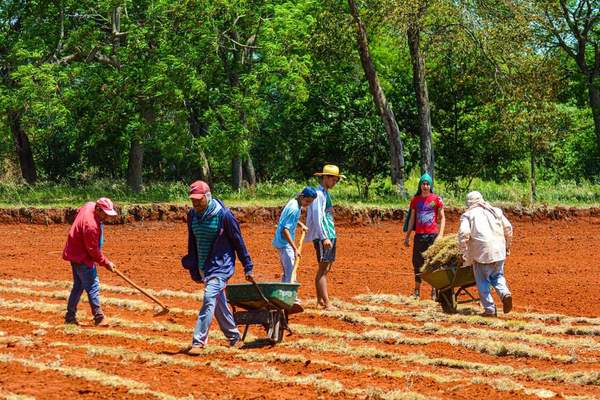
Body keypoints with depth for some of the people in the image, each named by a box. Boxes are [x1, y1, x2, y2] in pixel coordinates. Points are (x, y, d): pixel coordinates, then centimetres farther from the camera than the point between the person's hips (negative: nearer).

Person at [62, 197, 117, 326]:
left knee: (78, 286, 16)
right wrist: (106, 263, -14)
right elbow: (93, 250, -24)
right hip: (83, 257, -10)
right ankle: (99, 318, -5)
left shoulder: (89, 206, -4)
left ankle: (70, 316, 21)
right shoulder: (91, 225, -31)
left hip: (75, 252, 10)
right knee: (93, 286, -7)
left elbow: (79, 210, 22)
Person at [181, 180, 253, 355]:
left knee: (209, 299, -19)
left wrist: (248, 267, -5)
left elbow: (238, 241, -8)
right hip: (203, 267, 7)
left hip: (221, 265, -7)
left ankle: (198, 342, -22)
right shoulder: (192, 215, 2)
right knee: (219, 304, 15)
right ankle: (234, 338, 30)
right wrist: (193, 268, 15)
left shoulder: (223, 215, -15)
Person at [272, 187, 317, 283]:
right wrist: (295, 249, -33)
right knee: (291, 275, -14)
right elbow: (285, 229, -30)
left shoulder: (294, 202, 6)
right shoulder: (295, 208, -22)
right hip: (285, 243, -10)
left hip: (282, 242, 10)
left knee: (286, 273, 18)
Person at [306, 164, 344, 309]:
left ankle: (320, 299, 17)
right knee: (323, 268, -10)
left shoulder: (326, 194, 18)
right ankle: (326, 303, -12)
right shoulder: (319, 194, -12)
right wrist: (324, 237, -22)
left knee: (325, 269, 11)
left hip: (330, 235, 10)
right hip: (322, 236, -10)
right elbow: (317, 218, -18)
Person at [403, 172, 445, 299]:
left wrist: (440, 234, -8)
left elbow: (442, 217, 2)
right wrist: (407, 236, 13)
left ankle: (435, 291, 5)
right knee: (417, 263, 5)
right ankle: (417, 291, 14)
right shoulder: (415, 200, 9)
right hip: (419, 235, 3)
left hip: (433, 235, -3)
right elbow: (412, 219, 15)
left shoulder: (436, 199, 0)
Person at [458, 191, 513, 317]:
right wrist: (507, 246, 26)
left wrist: (465, 253, -4)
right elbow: (508, 228, 15)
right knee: (498, 276, 20)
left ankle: (489, 309, 0)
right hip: (499, 250, 4)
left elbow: (463, 234, -10)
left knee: (483, 281, 6)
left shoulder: (468, 215, 3)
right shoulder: (495, 211, 17)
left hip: (481, 252, -4)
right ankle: (505, 293, -7)